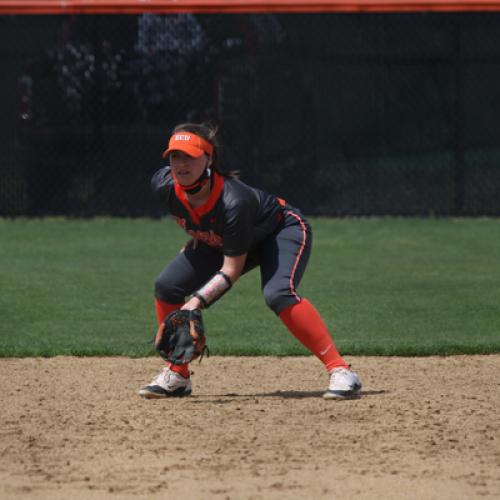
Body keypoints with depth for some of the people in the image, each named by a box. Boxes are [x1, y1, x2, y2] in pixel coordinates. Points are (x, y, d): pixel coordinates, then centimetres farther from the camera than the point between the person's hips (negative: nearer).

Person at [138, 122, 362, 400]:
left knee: (277, 294, -35)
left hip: (283, 229, -7)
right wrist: (196, 238, 10)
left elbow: (232, 269, -32)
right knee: (167, 285, -5)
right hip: (218, 242, 7)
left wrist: (197, 300, -40)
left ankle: (340, 372, -35)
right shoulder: (163, 185, -23)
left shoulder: (233, 201, -40)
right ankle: (176, 376, 9)